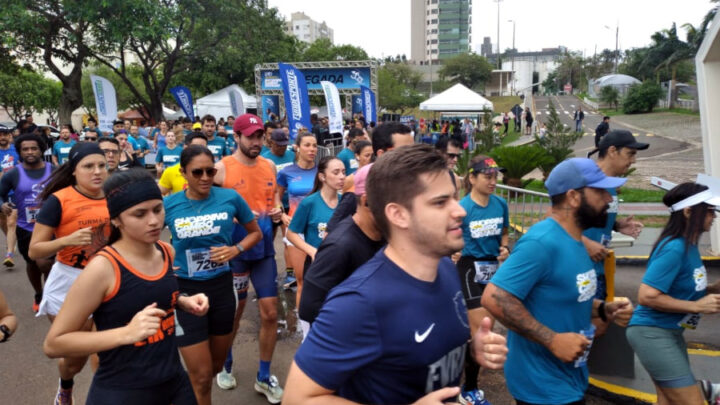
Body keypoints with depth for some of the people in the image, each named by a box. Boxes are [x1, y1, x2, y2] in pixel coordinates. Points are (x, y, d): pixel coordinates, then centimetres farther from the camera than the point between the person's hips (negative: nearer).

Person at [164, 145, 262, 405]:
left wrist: (235, 249, -13)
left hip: (221, 286, 2)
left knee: (216, 366, 21)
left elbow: (256, 233, 5)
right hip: (185, 290, -2)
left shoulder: (230, 198, -8)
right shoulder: (168, 205, -9)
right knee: (201, 376, 1)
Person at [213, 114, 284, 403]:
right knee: (233, 313, 13)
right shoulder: (221, 168, -10)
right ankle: (225, 366, 39)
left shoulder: (270, 166, 5)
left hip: (264, 250, 4)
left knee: (270, 313, 4)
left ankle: (263, 377, 23)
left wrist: (277, 210, -4)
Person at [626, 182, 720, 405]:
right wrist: (698, 306, -21)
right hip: (652, 333, -10)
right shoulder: (674, 248, -23)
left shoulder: (688, 245, 5)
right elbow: (647, 296, -27)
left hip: (671, 332, 10)